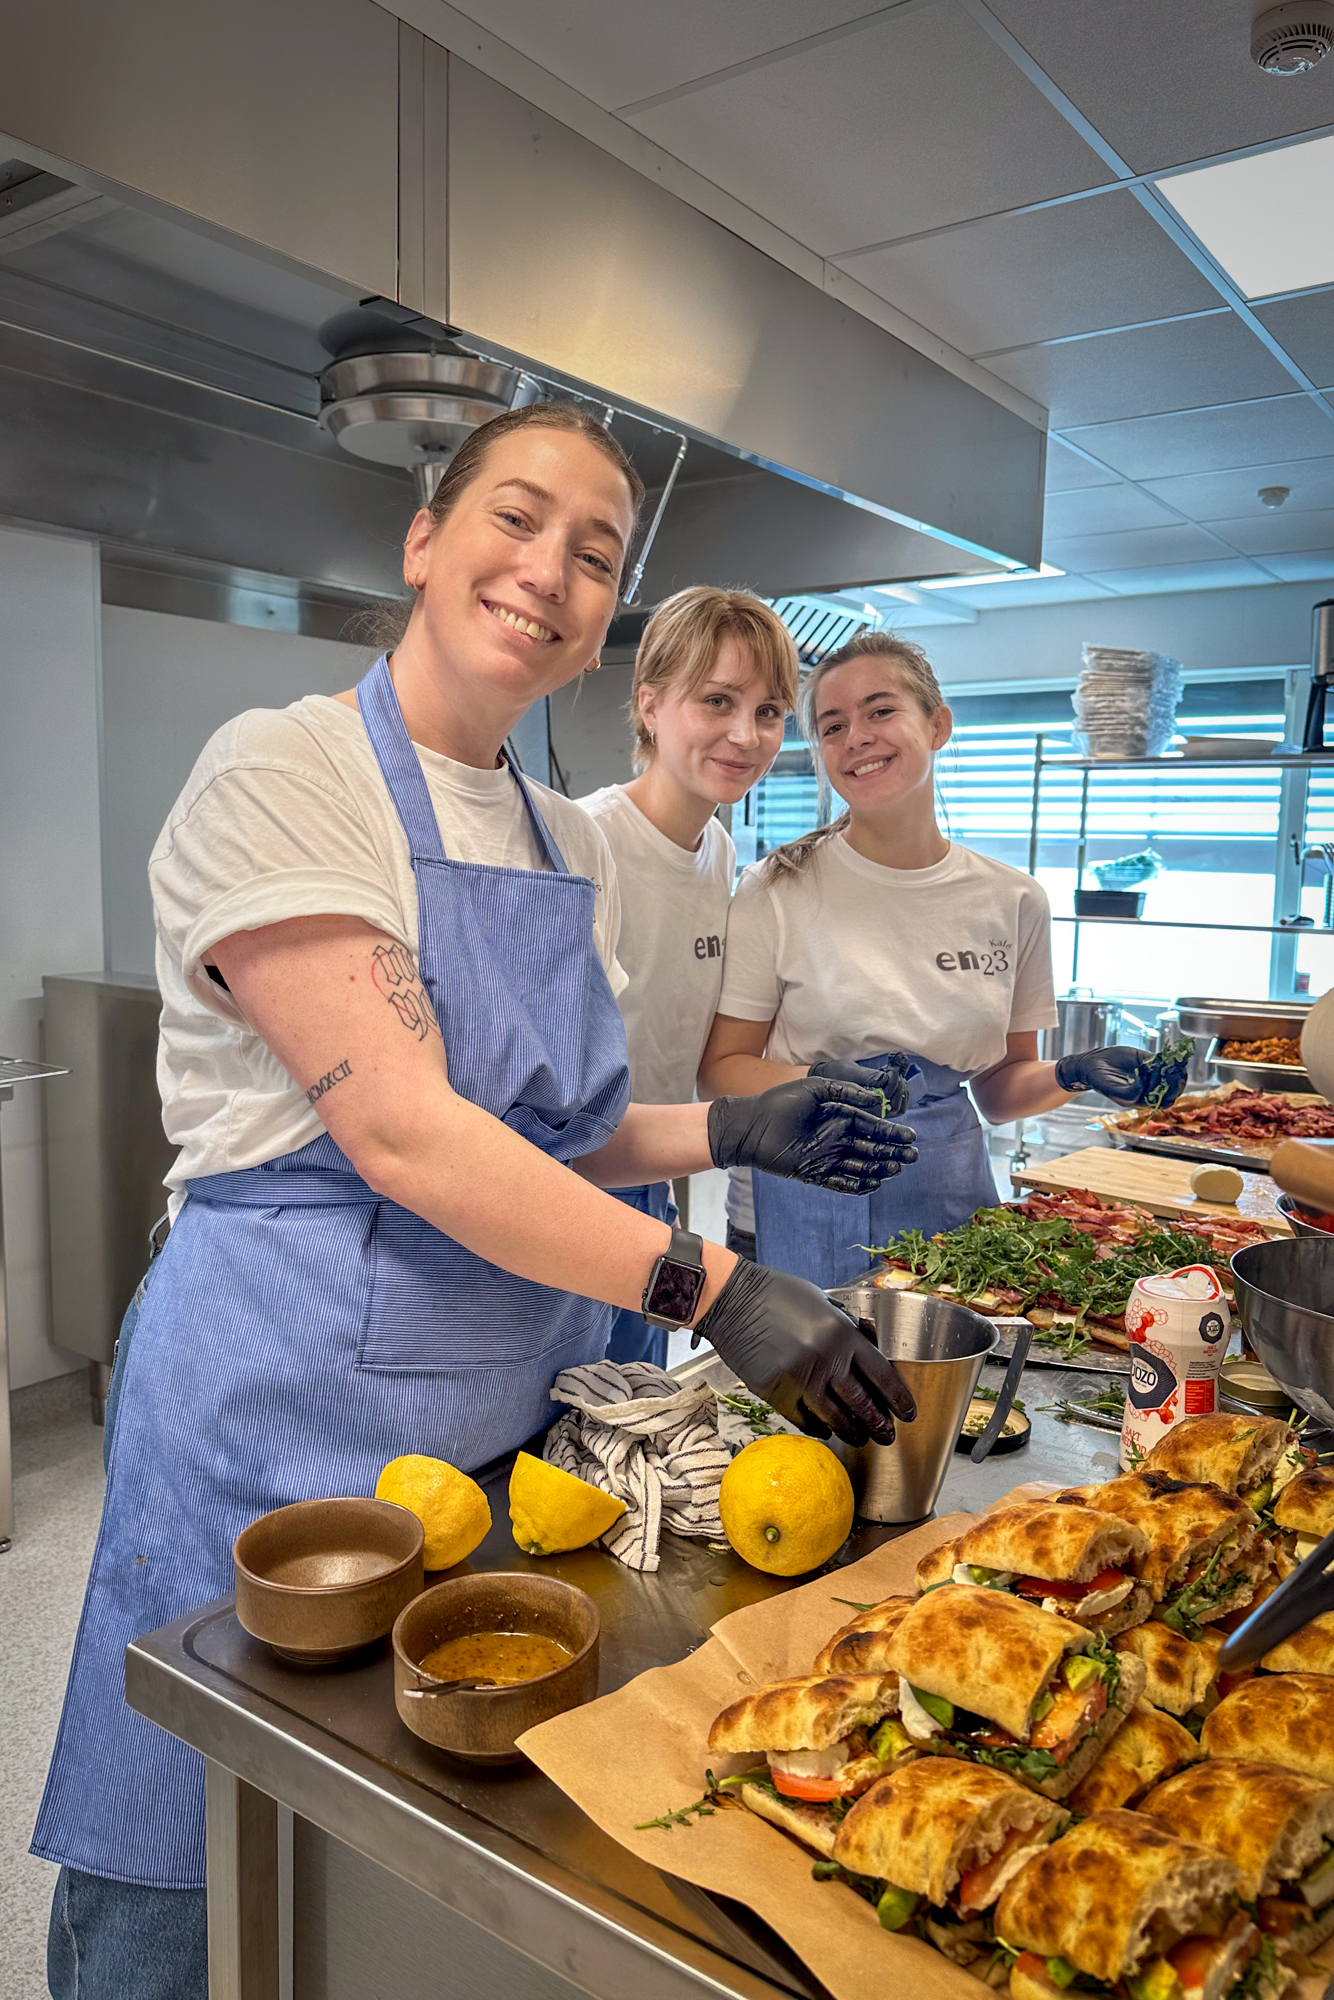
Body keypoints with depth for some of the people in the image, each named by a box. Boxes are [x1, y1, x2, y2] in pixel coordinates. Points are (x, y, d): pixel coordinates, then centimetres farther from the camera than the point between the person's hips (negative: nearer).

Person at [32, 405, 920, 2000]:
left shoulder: (573, 848, 8)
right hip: (291, 1403, -6)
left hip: (514, 1411, 7)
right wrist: (713, 1290, -26)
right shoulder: (281, 773, -13)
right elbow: (395, 1130, -23)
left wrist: (729, 1131, 1)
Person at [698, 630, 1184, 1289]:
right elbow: (722, 1066, -5)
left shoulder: (1013, 902, 1)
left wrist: (1070, 1075, -11)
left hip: (946, 1202, 3)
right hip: (803, 1210, -2)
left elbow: (999, 1087, 10)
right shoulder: (779, 889, -8)